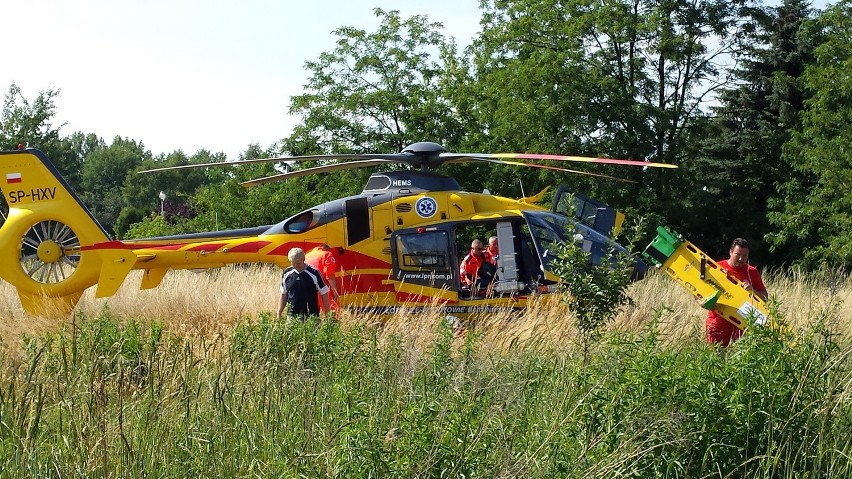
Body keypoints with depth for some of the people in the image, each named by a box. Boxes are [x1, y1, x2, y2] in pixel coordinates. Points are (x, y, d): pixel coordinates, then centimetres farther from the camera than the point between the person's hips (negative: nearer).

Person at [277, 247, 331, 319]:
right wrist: (278, 315, 13)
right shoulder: (286, 274, 5)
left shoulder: (314, 273, -7)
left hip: (311, 316, -3)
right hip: (292, 315, 3)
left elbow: (324, 294, -2)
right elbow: (283, 295, 15)